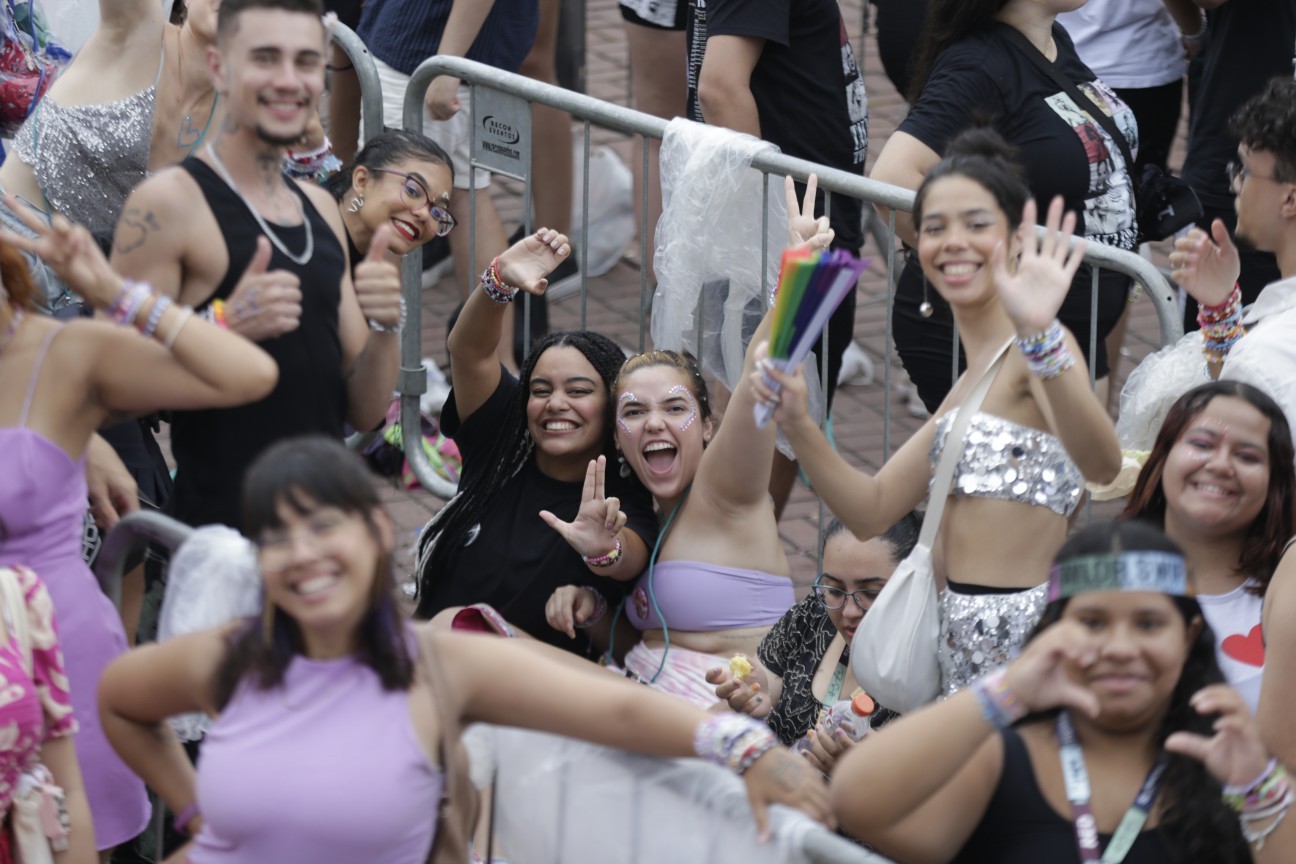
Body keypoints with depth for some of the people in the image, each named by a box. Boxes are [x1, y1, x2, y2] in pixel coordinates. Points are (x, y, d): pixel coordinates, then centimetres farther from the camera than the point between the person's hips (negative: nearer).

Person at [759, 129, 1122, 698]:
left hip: (1023, 630, -8)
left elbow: (1102, 464, -31)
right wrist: (797, 425, -2)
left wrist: (1040, 336, -46)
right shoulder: (974, 374, 17)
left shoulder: (1034, 352, -10)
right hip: (964, 634, 8)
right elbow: (872, 510, 15)